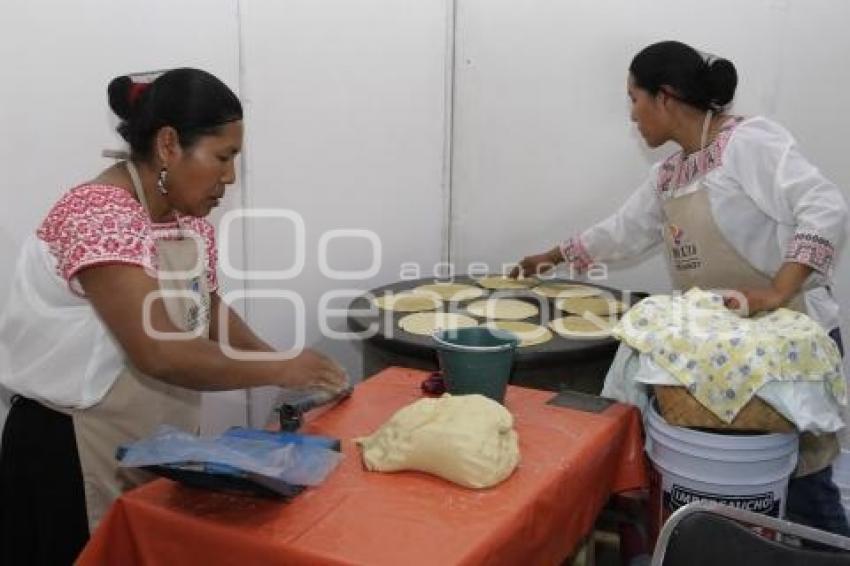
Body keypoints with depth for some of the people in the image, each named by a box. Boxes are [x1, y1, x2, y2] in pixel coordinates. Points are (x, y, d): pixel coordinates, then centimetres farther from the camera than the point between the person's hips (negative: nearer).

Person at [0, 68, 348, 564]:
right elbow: (159, 353, -31)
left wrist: (282, 363, -2)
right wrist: (278, 371, -21)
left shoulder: (191, 214, 4)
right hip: (75, 453, -8)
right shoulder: (98, 215, -24)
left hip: (164, 446, 8)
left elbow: (208, 308, 14)